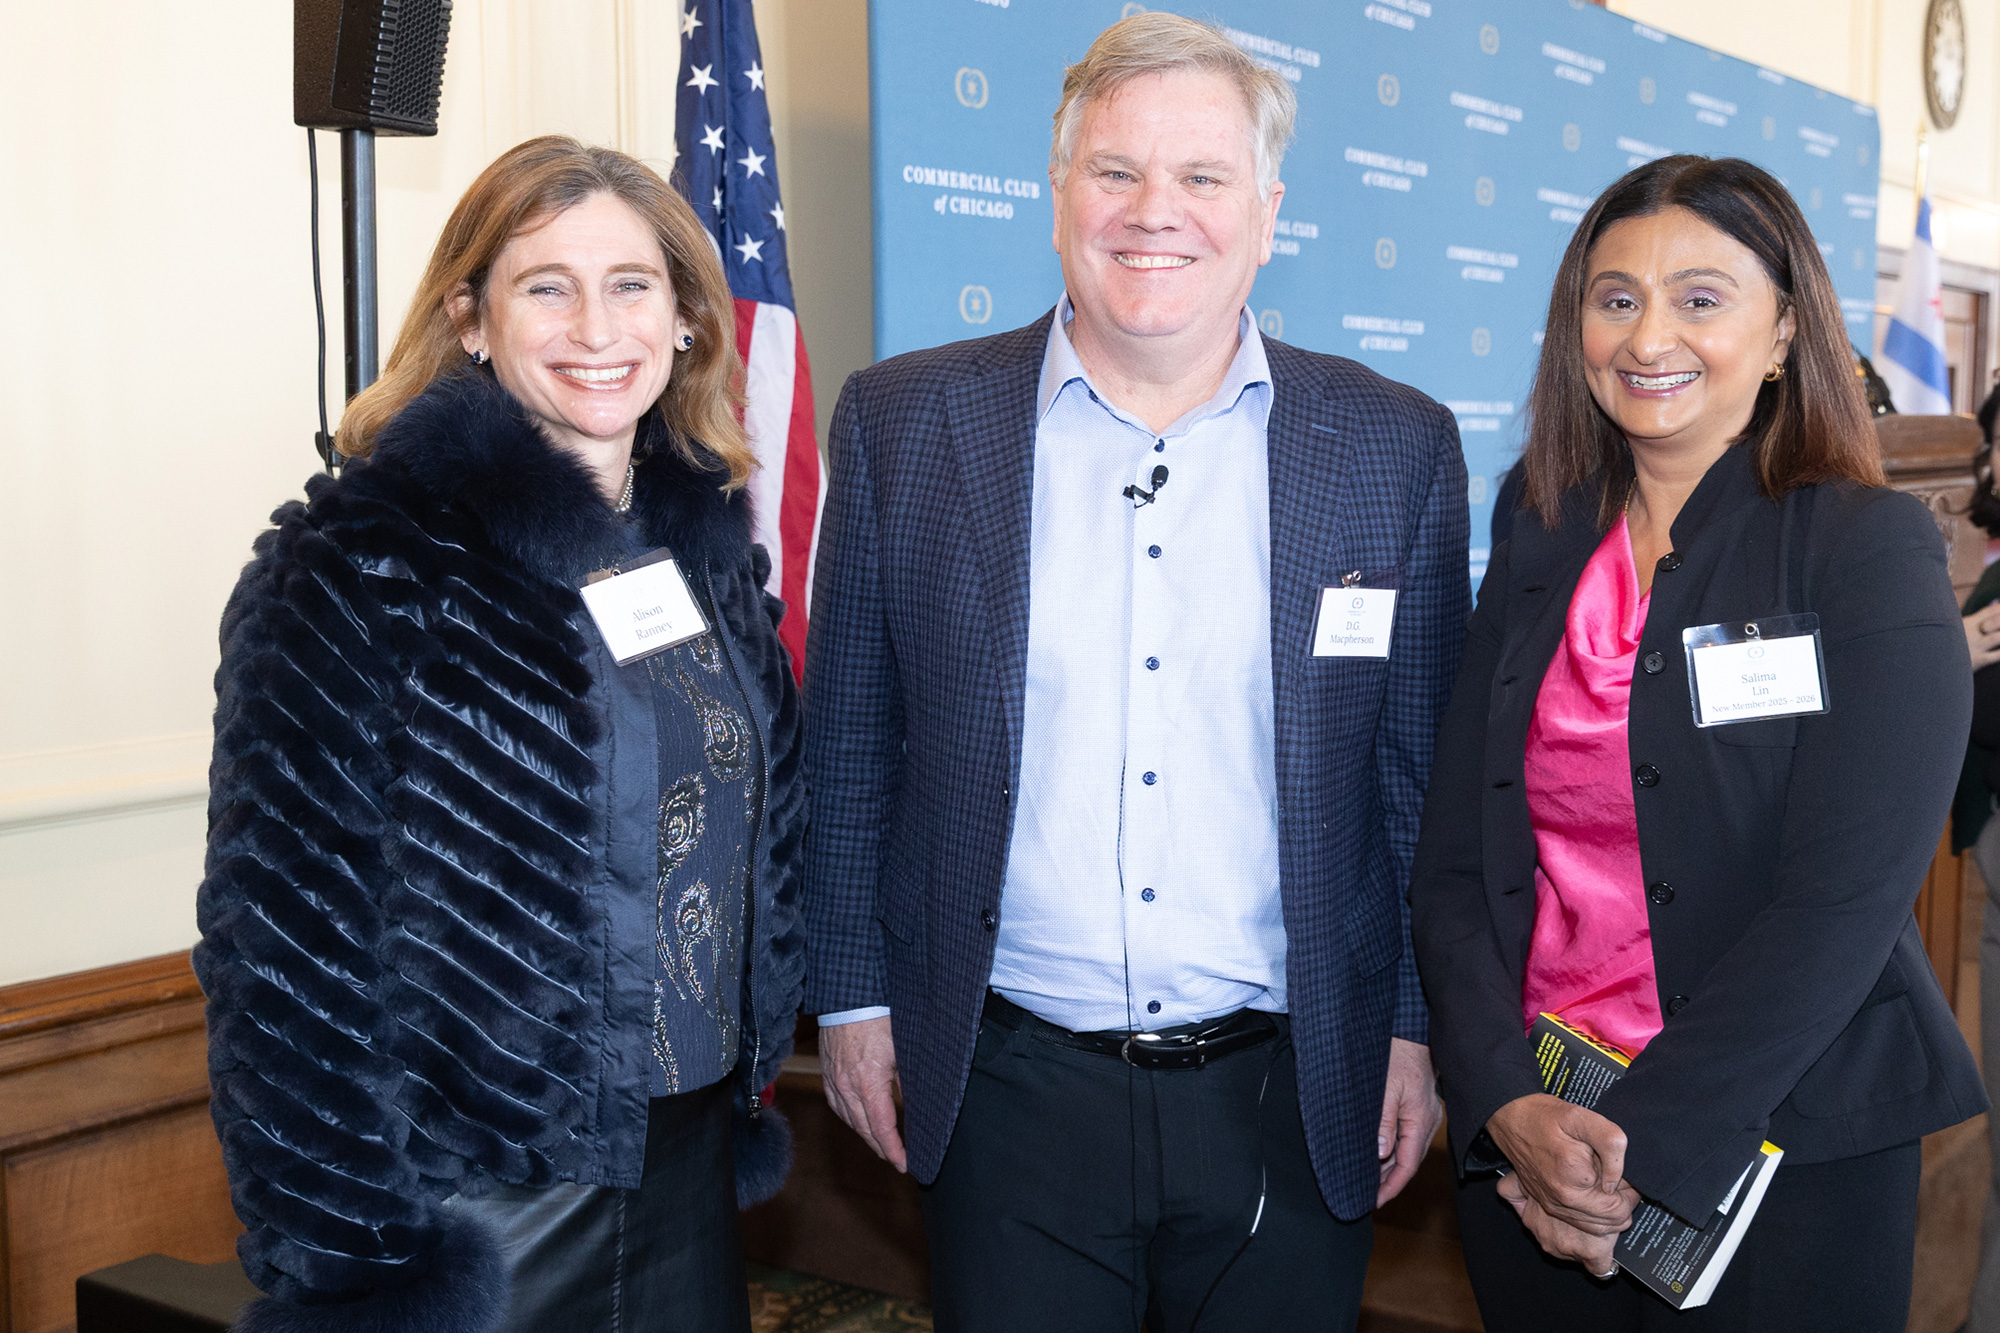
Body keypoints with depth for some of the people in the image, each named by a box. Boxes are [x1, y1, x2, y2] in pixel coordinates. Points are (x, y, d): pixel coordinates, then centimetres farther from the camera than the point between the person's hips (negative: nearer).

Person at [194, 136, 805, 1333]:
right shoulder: (360, 568, -14)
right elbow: (291, 934, -15)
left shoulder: (708, 538, 4)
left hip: (692, 1165, 6)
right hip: (472, 1194, -5)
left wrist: (753, 1087, 14)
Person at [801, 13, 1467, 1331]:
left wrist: (1419, 1024, 3)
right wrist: (853, 990, 4)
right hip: (1011, 1088, 0)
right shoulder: (904, 425, -2)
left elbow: (1427, 768, 4)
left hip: (1290, 1100, 1)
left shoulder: (1397, 446, -1)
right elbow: (849, 740, 4)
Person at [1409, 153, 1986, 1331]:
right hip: (1528, 1146, 4)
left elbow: (1846, 895, -15)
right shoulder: (1535, 563, 6)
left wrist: (1645, 1149, -17)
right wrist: (1510, 1107, -13)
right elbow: (1454, 868, 2)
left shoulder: (1868, 549, -6)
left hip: (1785, 1150, -4)